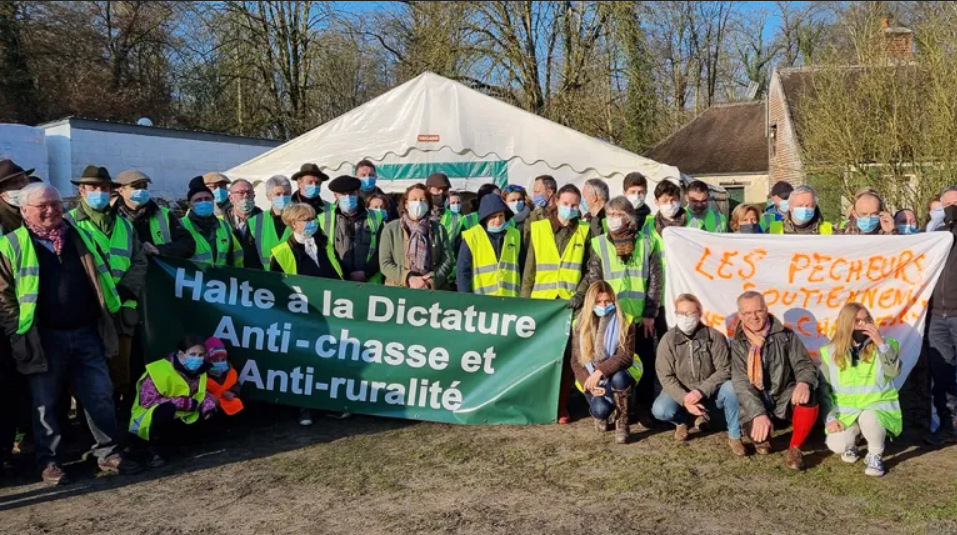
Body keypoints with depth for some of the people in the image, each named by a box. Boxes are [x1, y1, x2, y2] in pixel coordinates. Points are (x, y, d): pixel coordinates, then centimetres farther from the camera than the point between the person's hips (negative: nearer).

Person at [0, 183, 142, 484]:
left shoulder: (80, 237, 11)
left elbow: (100, 277, 18)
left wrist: (104, 319, 11)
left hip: (86, 334, 4)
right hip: (44, 339, -3)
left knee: (100, 396, 6)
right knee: (47, 403, 7)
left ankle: (108, 453, 17)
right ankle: (49, 461, 19)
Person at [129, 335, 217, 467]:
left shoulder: (199, 370, -4)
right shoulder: (160, 370, -26)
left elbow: (203, 393, 8)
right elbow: (147, 399, -30)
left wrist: (209, 405, -18)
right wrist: (186, 403, -30)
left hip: (178, 418, 7)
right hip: (149, 418, -7)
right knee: (167, 408, -37)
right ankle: (156, 451, -18)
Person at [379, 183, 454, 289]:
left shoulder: (439, 229, 11)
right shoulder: (391, 228, 6)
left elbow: (448, 261, 4)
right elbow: (385, 263, -1)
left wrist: (433, 279, -13)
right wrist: (408, 278, -15)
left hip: (432, 291, 1)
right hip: (398, 290, -1)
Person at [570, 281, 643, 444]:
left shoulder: (625, 322, -12)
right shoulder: (580, 324, -5)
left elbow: (626, 356, -22)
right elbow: (576, 361, -5)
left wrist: (600, 371, -35)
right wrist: (589, 383, -22)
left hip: (619, 374, -1)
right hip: (592, 377, 1)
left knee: (618, 378, -38)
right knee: (601, 410, -27)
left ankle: (622, 423, -15)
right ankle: (603, 415, 13)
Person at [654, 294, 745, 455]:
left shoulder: (714, 336, -13)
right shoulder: (668, 340, -11)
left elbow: (724, 369, -16)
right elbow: (665, 377, -13)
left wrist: (701, 391, -29)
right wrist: (684, 399, -28)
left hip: (710, 392, -1)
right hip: (681, 393, 1)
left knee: (731, 389, -32)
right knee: (660, 410, -28)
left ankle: (734, 437, -12)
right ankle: (682, 421, 10)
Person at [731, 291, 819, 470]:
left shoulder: (785, 335, -2)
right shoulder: (738, 343, -5)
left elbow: (804, 365, -5)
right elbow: (741, 382, -15)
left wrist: (804, 383, -32)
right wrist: (758, 413, -31)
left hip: (785, 396, 0)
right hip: (757, 402, 0)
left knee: (807, 399, -33)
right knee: (757, 433, -27)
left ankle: (795, 449, -11)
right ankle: (763, 439, 15)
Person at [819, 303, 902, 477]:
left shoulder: (883, 346, -1)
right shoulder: (830, 352, 1)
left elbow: (894, 371, -20)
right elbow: (823, 388, 1)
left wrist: (881, 343, -27)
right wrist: (830, 417, -9)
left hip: (878, 407, -2)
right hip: (846, 412, 2)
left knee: (868, 417, -37)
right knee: (836, 445, -22)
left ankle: (875, 455, -7)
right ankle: (851, 442, 16)